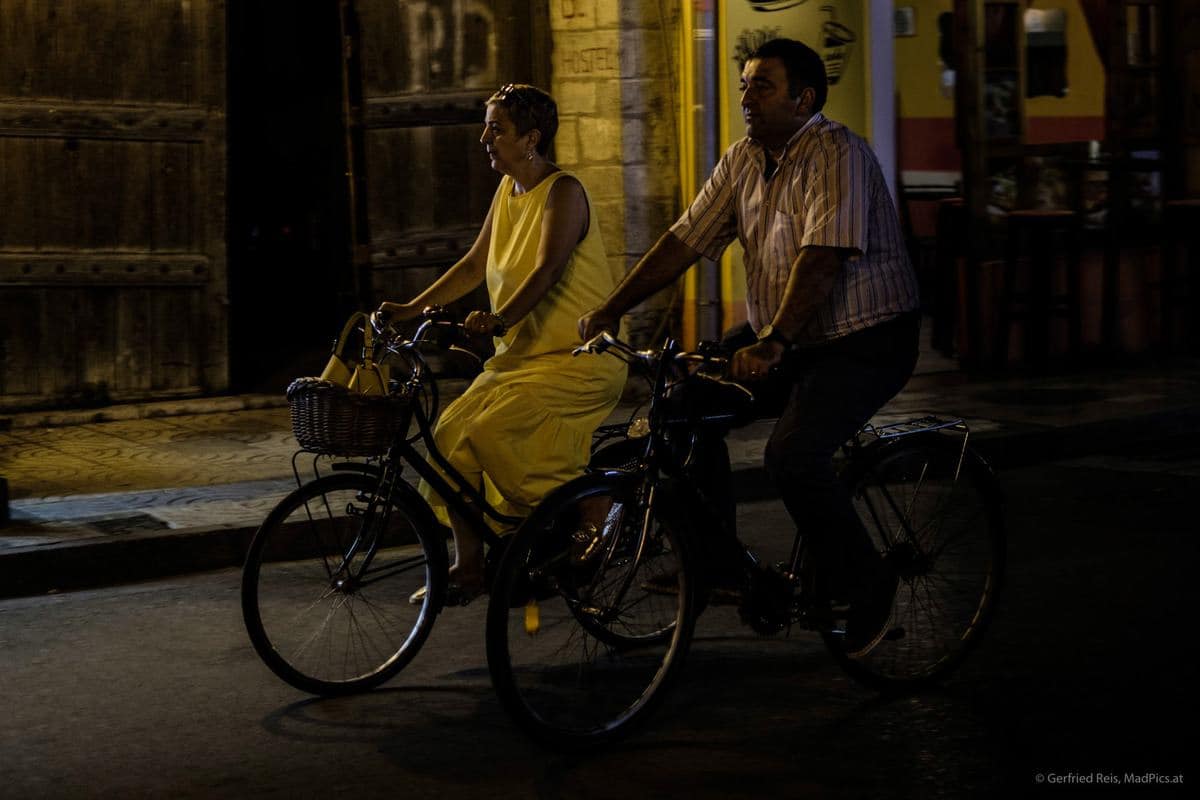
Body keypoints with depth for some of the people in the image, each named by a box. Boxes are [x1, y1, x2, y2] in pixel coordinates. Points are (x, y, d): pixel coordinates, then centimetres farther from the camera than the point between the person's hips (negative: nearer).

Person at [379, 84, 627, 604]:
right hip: (522, 355, 8)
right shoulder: (508, 190, 11)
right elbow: (475, 264, 16)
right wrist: (410, 309, 7)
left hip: (579, 360, -8)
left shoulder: (563, 192, -13)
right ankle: (468, 566, 3)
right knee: (452, 435, -7)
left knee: (492, 429, -26)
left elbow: (547, 272, -27)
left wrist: (499, 319, -43)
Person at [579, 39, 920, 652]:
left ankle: (863, 587, -4)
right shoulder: (744, 159, 4)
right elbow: (686, 239, 4)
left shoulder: (837, 154, -19)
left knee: (792, 454, -26)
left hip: (863, 341, -8)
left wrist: (774, 343, -40)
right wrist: (611, 309, -4)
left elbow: (822, 257, -30)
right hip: (778, 338, 8)